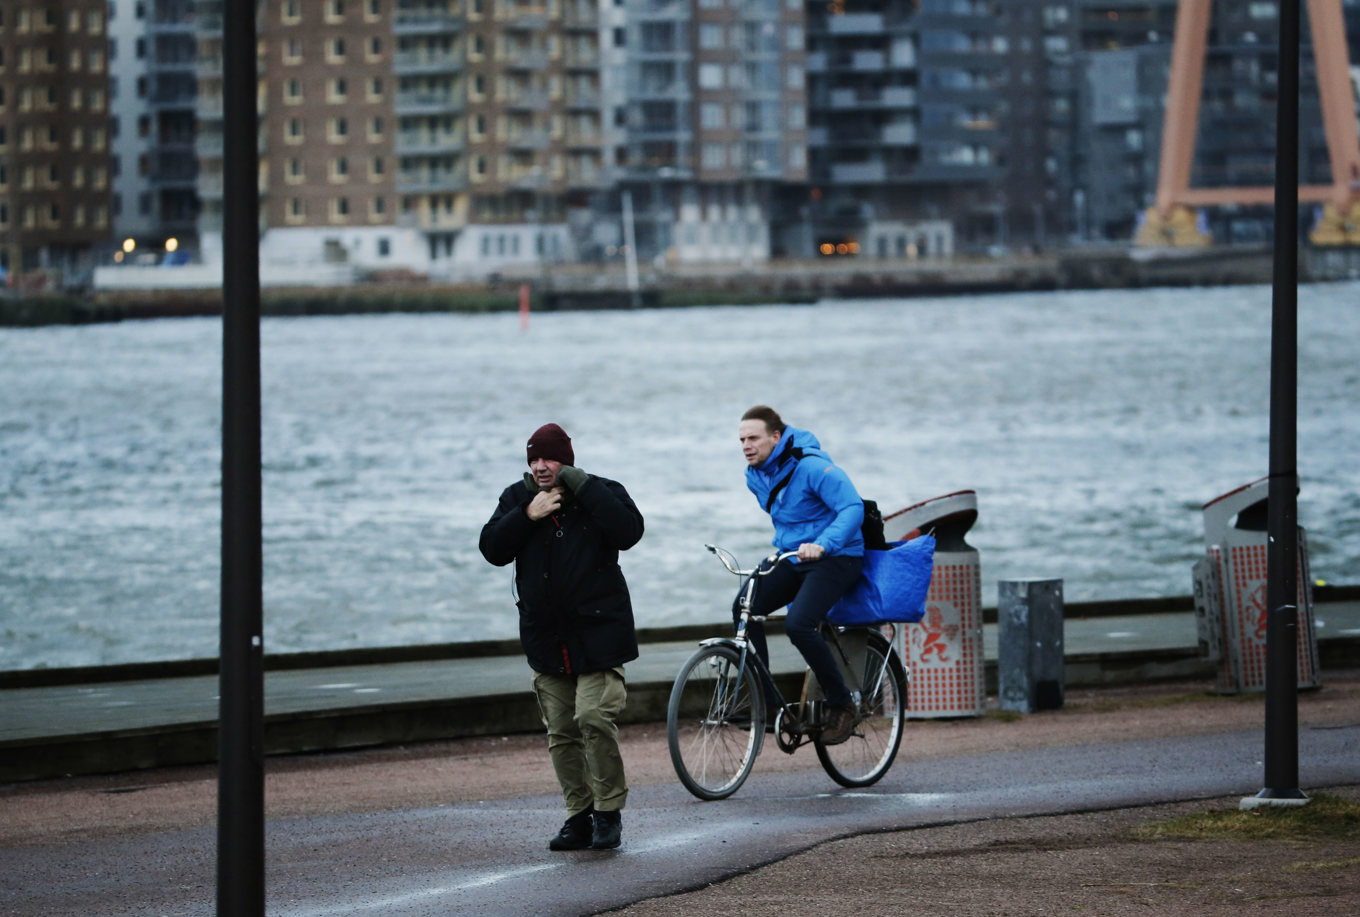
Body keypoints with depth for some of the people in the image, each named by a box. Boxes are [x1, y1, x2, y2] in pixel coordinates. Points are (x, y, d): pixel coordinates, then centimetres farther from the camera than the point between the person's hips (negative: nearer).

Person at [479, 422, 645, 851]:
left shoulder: (600, 493, -2)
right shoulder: (516, 498, 9)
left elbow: (628, 531, -21)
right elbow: (491, 549, 0)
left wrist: (582, 486, -19)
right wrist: (527, 516, -13)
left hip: (597, 630, -4)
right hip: (546, 635, 5)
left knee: (595, 718, -18)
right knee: (561, 732, 5)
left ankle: (609, 811, -5)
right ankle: (579, 816, 14)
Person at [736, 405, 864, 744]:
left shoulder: (812, 467, -21)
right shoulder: (755, 475, 5)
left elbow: (852, 509, -29)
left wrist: (822, 544, -43)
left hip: (834, 559, -8)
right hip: (791, 558, 8)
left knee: (798, 624, -29)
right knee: (744, 608, -16)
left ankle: (842, 705, -10)